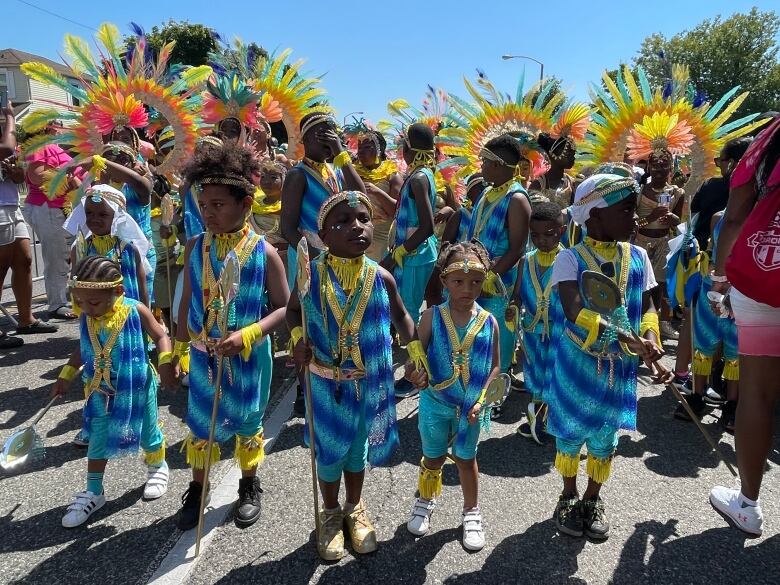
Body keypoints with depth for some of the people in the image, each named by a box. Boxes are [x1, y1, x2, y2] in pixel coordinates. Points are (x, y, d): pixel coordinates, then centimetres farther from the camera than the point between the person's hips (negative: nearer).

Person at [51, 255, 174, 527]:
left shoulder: (135, 311, -21)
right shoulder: (87, 317, -8)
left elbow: (160, 336, -12)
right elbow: (83, 349, 9)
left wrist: (165, 364, -28)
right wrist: (65, 376, 11)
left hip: (137, 388, -3)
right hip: (101, 392, 3)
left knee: (147, 432, 15)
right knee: (98, 439, 10)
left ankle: (158, 467, 42)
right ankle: (93, 492, 25)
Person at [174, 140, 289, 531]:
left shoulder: (263, 252, -15)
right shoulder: (195, 248, -4)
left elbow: (283, 307, -13)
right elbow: (188, 302, 6)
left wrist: (248, 335, -25)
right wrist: (179, 349, 10)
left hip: (248, 357, -3)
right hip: (203, 355, 3)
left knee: (247, 422, 15)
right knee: (200, 423, 15)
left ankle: (250, 486, 38)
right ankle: (197, 490, 37)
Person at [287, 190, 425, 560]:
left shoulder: (380, 277, -12)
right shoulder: (311, 275, -15)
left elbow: (401, 316, 6)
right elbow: (293, 310, 4)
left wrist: (417, 356, 1)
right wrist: (298, 340, -14)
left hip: (368, 384, 1)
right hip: (326, 384, -1)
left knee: (357, 448, 20)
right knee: (328, 449, 16)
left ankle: (355, 509, 45)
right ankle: (331, 513, 41)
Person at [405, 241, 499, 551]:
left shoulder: (488, 322, -8)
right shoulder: (432, 317, -13)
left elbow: (494, 365, -1)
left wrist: (481, 400, -9)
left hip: (470, 406, 1)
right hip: (435, 402, 0)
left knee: (466, 458, 17)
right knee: (434, 457, 17)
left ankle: (471, 511, 38)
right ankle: (425, 501, 44)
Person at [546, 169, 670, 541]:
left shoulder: (637, 257, 3)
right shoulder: (570, 258, -13)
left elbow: (647, 307, 6)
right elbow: (574, 311, -25)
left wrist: (649, 338, -15)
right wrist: (624, 337, -32)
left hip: (620, 367, 4)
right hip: (576, 362, -3)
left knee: (605, 434, 14)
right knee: (570, 430, 10)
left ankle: (593, 499, 35)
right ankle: (569, 496, 33)